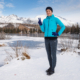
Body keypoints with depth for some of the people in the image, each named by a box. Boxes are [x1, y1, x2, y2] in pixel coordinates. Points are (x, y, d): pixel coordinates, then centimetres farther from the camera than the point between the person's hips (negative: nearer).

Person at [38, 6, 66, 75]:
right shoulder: (45, 20, 12)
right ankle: (51, 67, 27)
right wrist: (40, 24, -5)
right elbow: (43, 30, 10)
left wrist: (58, 34, -13)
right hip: (47, 39, 6)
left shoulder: (55, 19, -4)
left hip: (53, 39, -6)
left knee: (53, 54, 0)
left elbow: (63, 26, -1)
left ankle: (52, 69, 12)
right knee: (49, 54, 11)